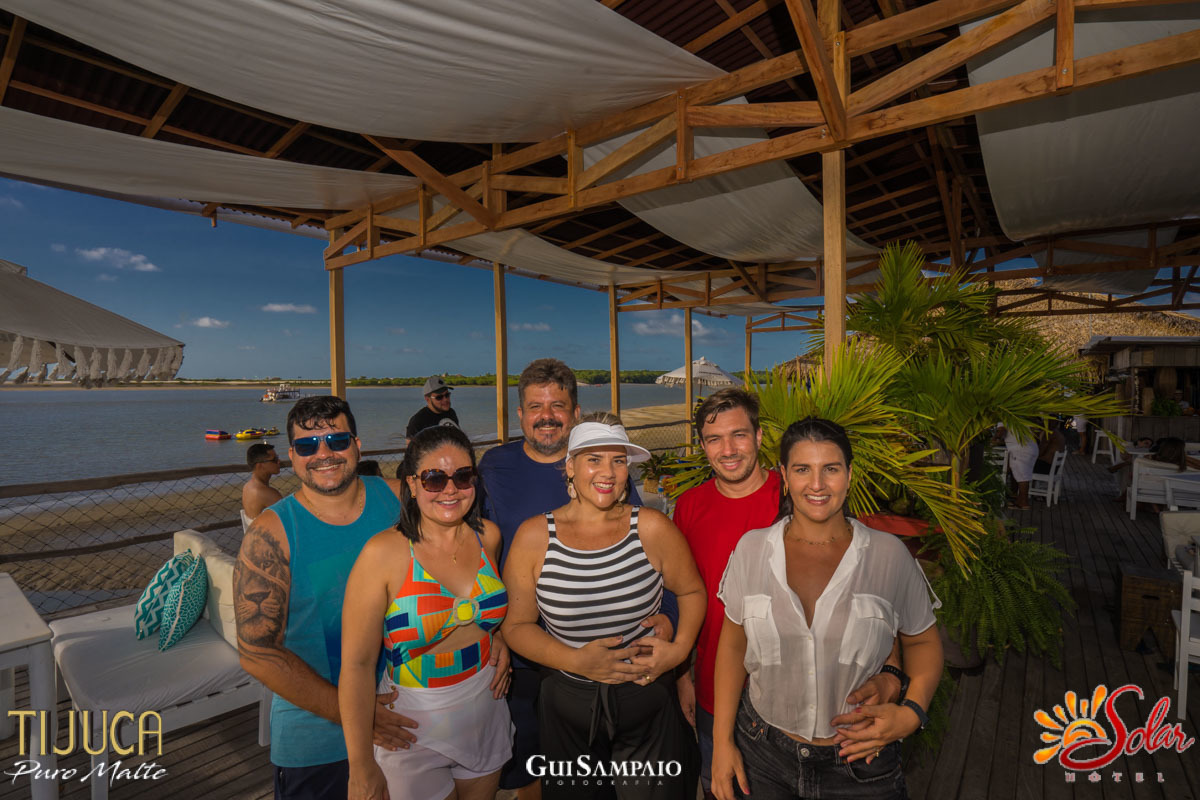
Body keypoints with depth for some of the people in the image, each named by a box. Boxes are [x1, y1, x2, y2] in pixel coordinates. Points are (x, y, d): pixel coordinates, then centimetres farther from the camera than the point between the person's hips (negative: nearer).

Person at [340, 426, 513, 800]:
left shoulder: (487, 536, -6)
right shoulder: (384, 552, -21)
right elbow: (357, 664, -18)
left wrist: (497, 635, -2)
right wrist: (361, 768, -15)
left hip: (485, 709, 5)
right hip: (414, 720, -4)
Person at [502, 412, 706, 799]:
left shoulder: (652, 528, -11)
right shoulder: (534, 536, -12)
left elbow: (691, 591, 3)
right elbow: (516, 625, -6)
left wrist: (680, 648, -11)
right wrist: (576, 661, -17)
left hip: (647, 702, 0)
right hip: (567, 709, 1)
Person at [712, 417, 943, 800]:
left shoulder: (889, 554, -10)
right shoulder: (751, 549, -8)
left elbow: (922, 642, 3)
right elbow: (733, 645, -1)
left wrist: (911, 712, -14)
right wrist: (722, 741, 0)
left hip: (860, 760, 0)